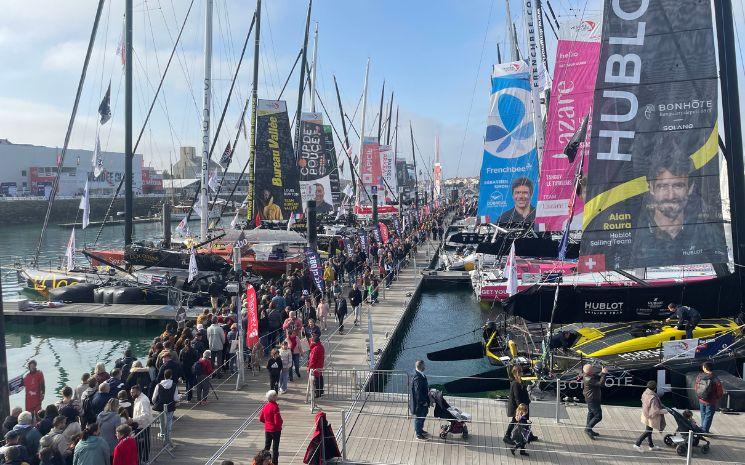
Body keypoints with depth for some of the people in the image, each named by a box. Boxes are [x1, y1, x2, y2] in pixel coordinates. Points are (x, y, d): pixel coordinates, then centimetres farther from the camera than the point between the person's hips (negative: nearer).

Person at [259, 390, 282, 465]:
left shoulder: (265, 406, 0)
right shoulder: (275, 407, -22)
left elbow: (261, 419, 8)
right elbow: (277, 420, -23)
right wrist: (280, 423, -2)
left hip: (267, 429, 6)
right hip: (275, 430, -6)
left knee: (266, 446, 15)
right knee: (275, 447, 6)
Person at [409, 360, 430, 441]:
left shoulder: (420, 374, -1)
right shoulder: (417, 377, -31)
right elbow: (418, 391, -28)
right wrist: (423, 402, -20)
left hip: (423, 400, 10)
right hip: (419, 402, -10)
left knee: (423, 416, 25)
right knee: (418, 417, 8)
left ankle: (420, 430, 43)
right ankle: (418, 435, 23)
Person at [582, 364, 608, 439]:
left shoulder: (590, 376, -1)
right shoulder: (589, 380, -30)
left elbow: (598, 377, 11)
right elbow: (600, 383, -33)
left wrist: (602, 372, -6)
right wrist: (604, 373, -28)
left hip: (591, 398, 11)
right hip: (592, 400, -11)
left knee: (591, 413, 20)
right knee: (598, 416, -6)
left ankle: (588, 430, 31)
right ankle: (588, 429, -1)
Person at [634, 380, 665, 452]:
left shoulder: (645, 393, -6)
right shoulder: (653, 398, -31)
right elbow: (655, 410, -28)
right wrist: (663, 411, -11)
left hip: (646, 414, 9)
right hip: (651, 416, -9)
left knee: (649, 430, 20)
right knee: (648, 431, 4)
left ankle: (651, 446, 36)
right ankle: (637, 444, 5)